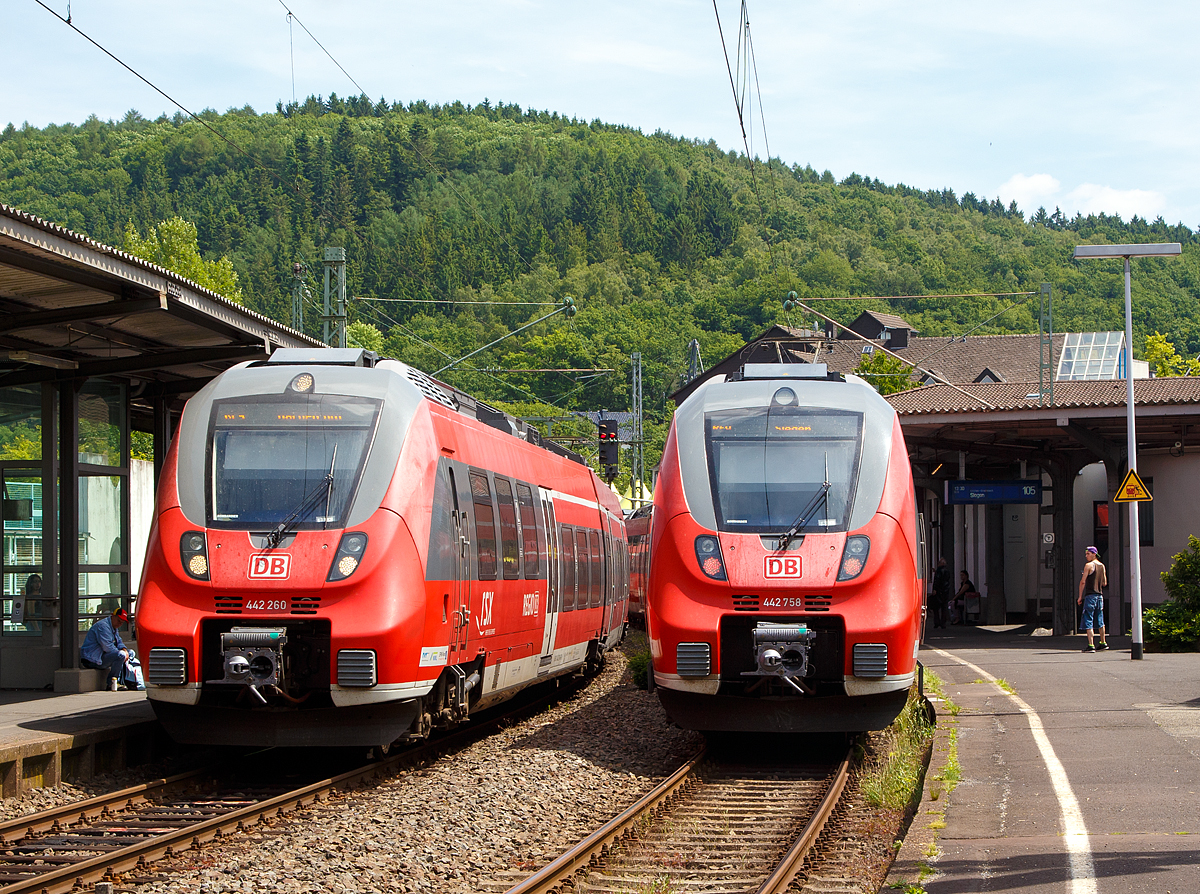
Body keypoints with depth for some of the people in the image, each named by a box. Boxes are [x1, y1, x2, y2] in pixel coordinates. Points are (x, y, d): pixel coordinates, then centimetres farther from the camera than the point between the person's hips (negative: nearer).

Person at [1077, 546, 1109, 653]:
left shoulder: (1089, 565, -9)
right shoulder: (1102, 566, 12)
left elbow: (1083, 582, -13)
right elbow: (1105, 583, 16)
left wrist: (1080, 596, -7)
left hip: (1090, 595, -7)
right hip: (1100, 595, 7)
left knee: (1088, 621, -7)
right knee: (1099, 621, 17)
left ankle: (1091, 645, -13)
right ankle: (1103, 643, 23)